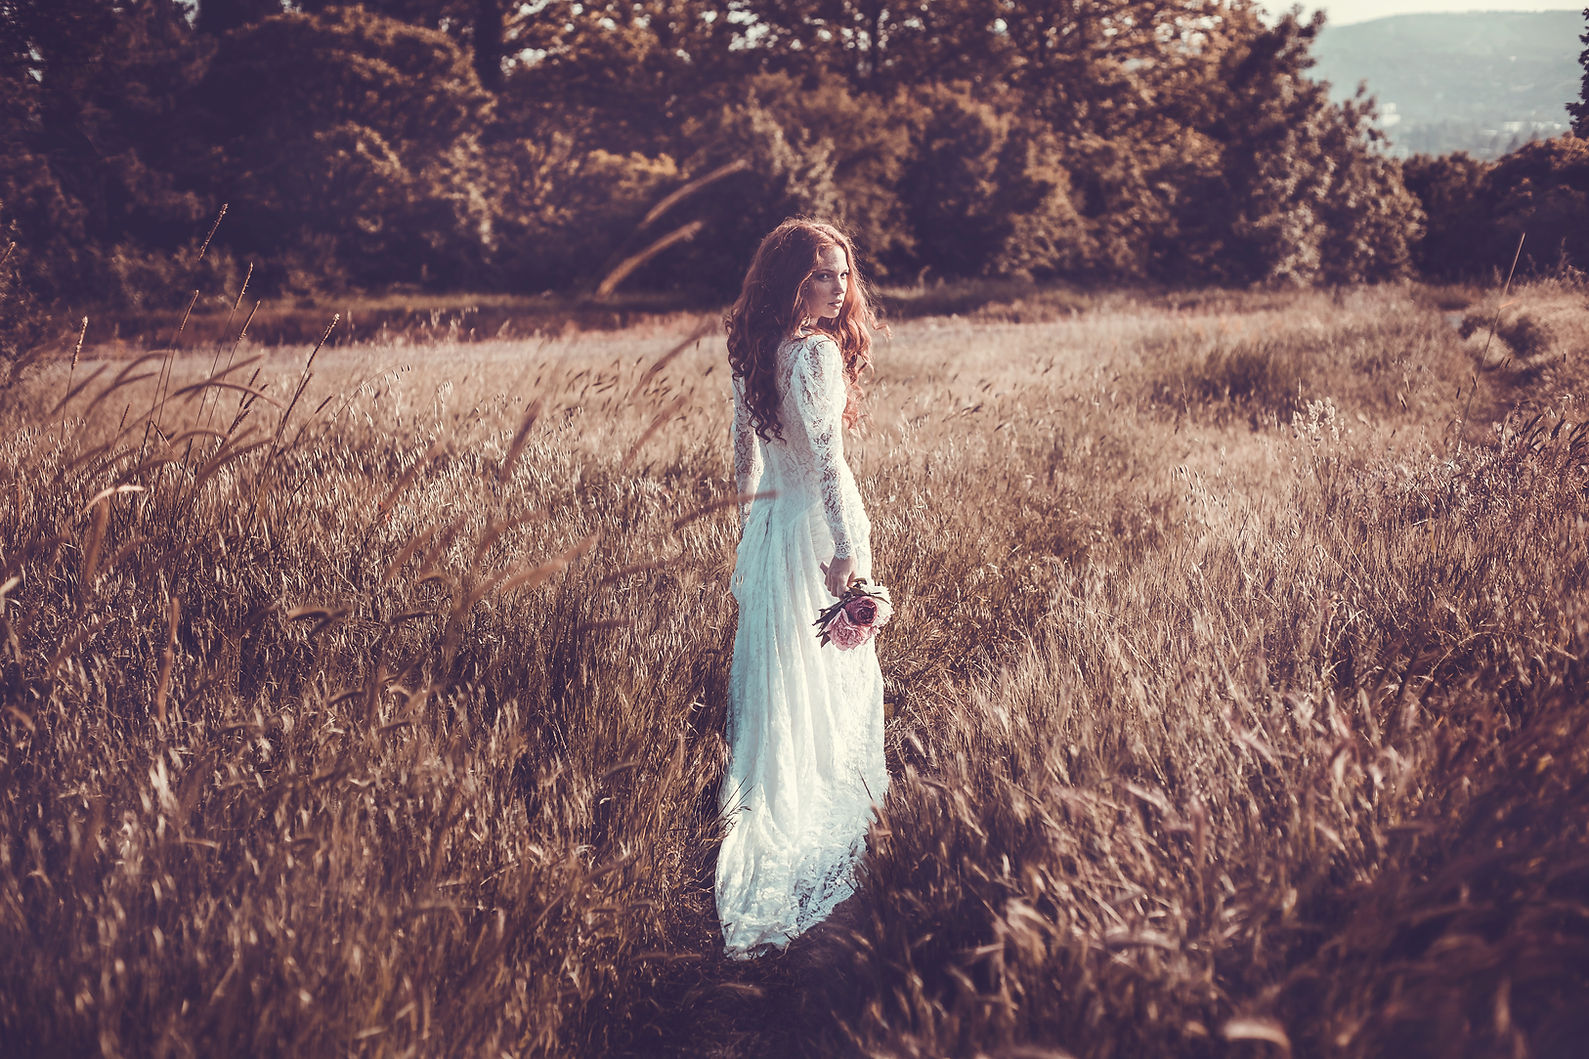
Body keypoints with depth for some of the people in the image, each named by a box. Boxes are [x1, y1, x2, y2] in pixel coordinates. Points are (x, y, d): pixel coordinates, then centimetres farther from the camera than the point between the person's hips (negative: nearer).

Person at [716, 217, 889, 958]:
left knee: (773, 686, 17)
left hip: (767, 525, 8)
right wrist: (847, 549, -25)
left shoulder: (751, 350, 7)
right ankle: (817, 860, 13)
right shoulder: (816, 351, -19)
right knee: (825, 689, 3)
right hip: (814, 527, -8)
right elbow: (826, 457, -24)